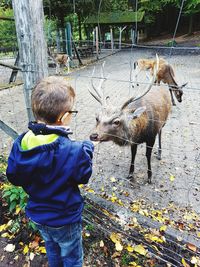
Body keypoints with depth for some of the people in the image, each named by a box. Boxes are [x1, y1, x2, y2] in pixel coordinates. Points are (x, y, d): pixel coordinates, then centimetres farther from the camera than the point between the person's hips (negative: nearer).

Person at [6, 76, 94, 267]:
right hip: (64, 218, -5)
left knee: (52, 250, 33)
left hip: (37, 214, 5)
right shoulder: (73, 151, -34)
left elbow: (13, 176, -6)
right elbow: (83, 176, -16)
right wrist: (87, 149, -4)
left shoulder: (20, 143, -19)